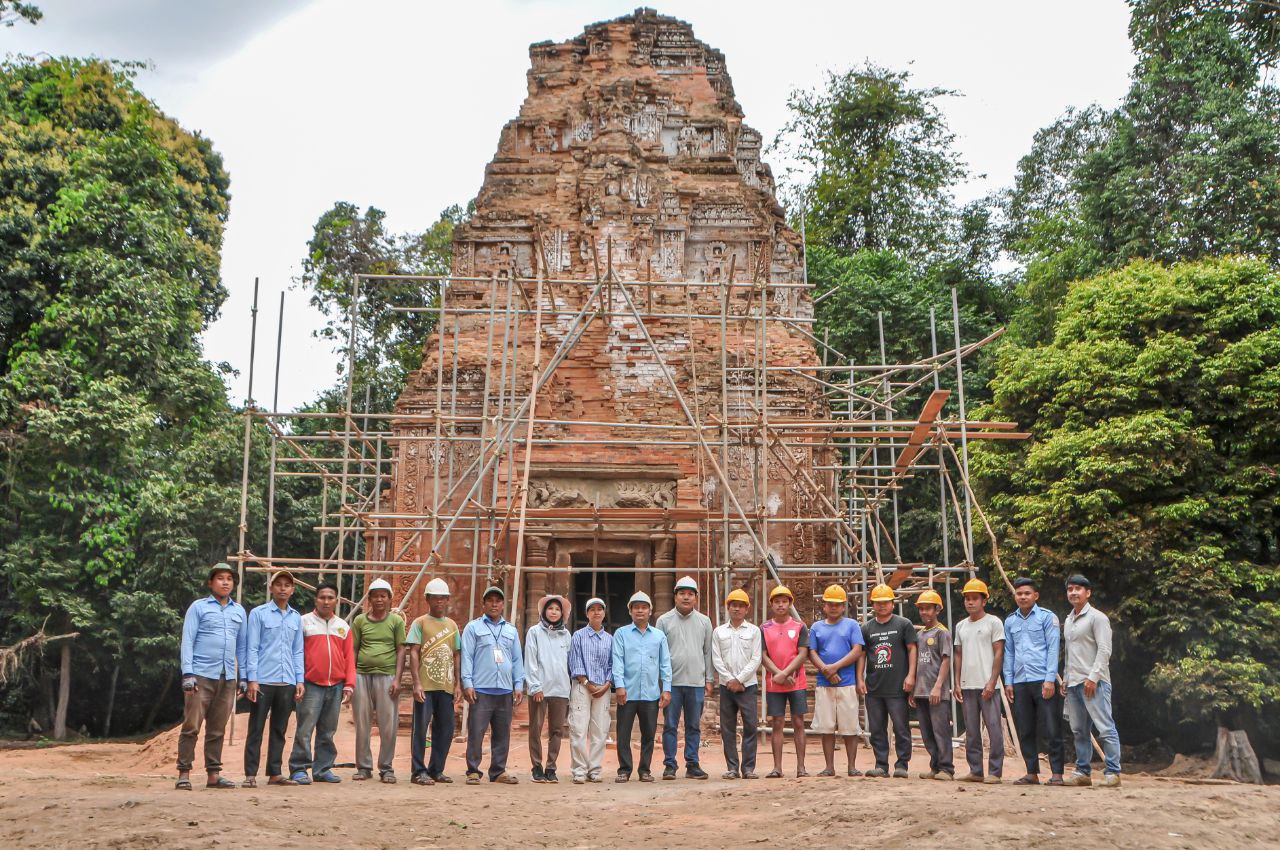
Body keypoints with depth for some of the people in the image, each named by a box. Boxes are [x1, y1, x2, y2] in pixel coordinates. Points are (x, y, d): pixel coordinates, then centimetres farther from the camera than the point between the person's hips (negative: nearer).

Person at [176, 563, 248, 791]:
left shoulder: (239, 611, 16)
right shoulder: (198, 607, 4)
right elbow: (187, 641, -2)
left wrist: (243, 676, 11)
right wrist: (187, 673, -11)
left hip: (228, 678, 4)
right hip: (202, 676, -4)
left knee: (217, 729, 8)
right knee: (192, 726, -6)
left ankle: (213, 774, 12)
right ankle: (184, 773, 0)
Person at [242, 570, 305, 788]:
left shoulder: (296, 618, 14)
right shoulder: (258, 613, 2)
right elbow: (252, 648, -2)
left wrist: (299, 680, 8)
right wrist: (252, 679, -9)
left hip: (287, 682, 4)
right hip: (263, 681, -4)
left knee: (279, 730, 8)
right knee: (256, 729, 0)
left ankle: (274, 773, 15)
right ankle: (250, 775, 3)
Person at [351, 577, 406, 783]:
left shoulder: (396, 621, 6)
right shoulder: (360, 620, 10)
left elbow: (401, 650, 4)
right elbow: (353, 650, 11)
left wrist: (397, 679, -5)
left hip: (387, 676, -2)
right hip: (362, 675, 2)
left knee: (389, 725, -1)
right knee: (362, 724, 6)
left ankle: (386, 768, 9)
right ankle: (364, 767, 16)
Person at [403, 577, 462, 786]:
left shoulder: (452, 625, 15)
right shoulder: (420, 623, 1)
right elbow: (413, 653, -5)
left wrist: (458, 684, 10)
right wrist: (416, 683, -14)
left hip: (446, 686, 5)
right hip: (425, 686, -5)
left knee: (445, 729, 7)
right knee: (421, 728, -3)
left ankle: (436, 770, 17)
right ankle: (419, 772, 3)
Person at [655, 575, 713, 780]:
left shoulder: (704, 621, 10)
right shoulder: (664, 621, 4)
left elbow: (708, 653, 12)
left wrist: (709, 679, 6)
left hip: (696, 682, 2)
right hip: (672, 682, -2)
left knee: (694, 726, 7)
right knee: (670, 726, 1)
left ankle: (692, 765, 14)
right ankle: (669, 765, 7)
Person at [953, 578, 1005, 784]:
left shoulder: (993, 622, -1)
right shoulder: (961, 626, 15)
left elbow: (998, 654, -5)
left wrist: (991, 683, -13)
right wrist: (957, 683, 9)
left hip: (988, 686, -6)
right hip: (967, 686, 6)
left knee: (994, 728, -5)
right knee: (971, 731, 8)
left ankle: (994, 772, 0)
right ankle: (975, 771, 15)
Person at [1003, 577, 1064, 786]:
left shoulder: (1047, 617, 1)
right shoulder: (1010, 622, 15)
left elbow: (1052, 649, -4)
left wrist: (1050, 679, -11)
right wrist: (1008, 681, 10)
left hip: (1043, 680, -5)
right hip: (1019, 682, 5)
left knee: (1053, 729, -4)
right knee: (1025, 731, 6)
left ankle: (1056, 773, 4)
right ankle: (1032, 773, 14)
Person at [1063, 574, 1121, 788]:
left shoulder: (1097, 617, -4)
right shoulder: (1068, 621, 19)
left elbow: (1104, 650, -12)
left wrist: (1093, 677, -18)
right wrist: (1066, 679, 17)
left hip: (1094, 682, -8)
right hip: (1073, 683, 8)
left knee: (1105, 728, -9)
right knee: (1079, 730, 10)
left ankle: (1112, 772, -6)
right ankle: (1083, 772, 15)